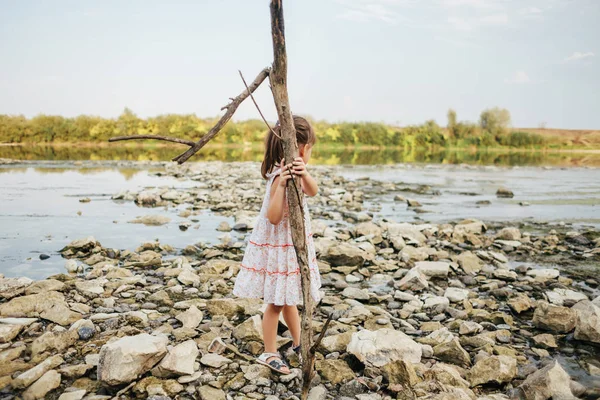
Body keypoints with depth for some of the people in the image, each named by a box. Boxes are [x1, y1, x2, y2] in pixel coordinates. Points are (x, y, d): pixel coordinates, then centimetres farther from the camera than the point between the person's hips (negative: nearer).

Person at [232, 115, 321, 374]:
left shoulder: (293, 172, 2)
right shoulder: (280, 176, -24)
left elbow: (312, 191, -14)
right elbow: (273, 216, -28)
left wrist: (304, 174, -34)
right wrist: (281, 184, -38)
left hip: (291, 245, 9)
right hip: (278, 247, -9)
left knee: (288, 298, 22)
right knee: (277, 303, 4)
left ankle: (298, 342, 39)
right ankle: (270, 353, 20)